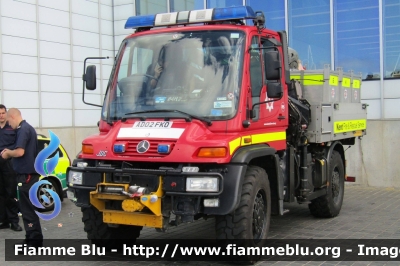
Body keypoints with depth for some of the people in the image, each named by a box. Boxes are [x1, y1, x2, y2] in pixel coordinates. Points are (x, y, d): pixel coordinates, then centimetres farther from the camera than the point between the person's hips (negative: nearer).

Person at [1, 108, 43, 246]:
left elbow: (20, 152, -25)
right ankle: (32, 239, 20)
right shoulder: (29, 128, 16)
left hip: (26, 174, -10)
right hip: (29, 172, 10)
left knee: (27, 208, -6)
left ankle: (34, 241, -2)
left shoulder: (23, 129, -15)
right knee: (29, 207, 14)